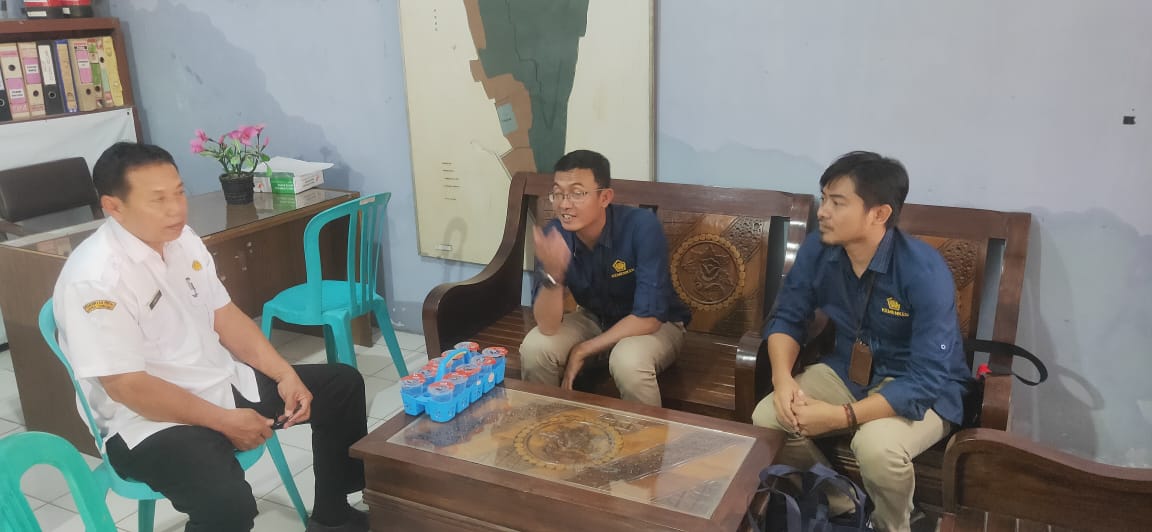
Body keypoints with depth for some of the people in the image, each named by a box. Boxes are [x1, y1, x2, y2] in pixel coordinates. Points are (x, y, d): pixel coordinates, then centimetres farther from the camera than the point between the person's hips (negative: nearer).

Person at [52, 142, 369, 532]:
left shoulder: (182, 239, 1)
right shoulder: (94, 280, -23)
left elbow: (225, 316, 9)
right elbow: (126, 385, -23)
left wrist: (285, 375, -2)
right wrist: (225, 421, -20)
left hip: (225, 383, 9)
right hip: (151, 421, -8)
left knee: (342, 384, 9)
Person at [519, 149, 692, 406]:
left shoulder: (642, 226, -30)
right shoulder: (554, 235, -19)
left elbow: (648, 317, -29)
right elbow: (548, 327, -24)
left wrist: (582, 350, -22)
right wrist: (552, 274, -43)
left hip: (656, 324, -3)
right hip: (595, 318, 4)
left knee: (628, 361, -34)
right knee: (534, 348, -20)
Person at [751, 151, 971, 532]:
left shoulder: (924, 271, -28)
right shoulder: (817, 250, -12)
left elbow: (927, 379, -30)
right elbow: (786, 318, 0)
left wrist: (842, 416, -34)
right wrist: (783, 377, -20)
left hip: (923, 390, -5)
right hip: (846, 371, 5)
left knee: (877, 446, -35)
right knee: (768, 418, -16)